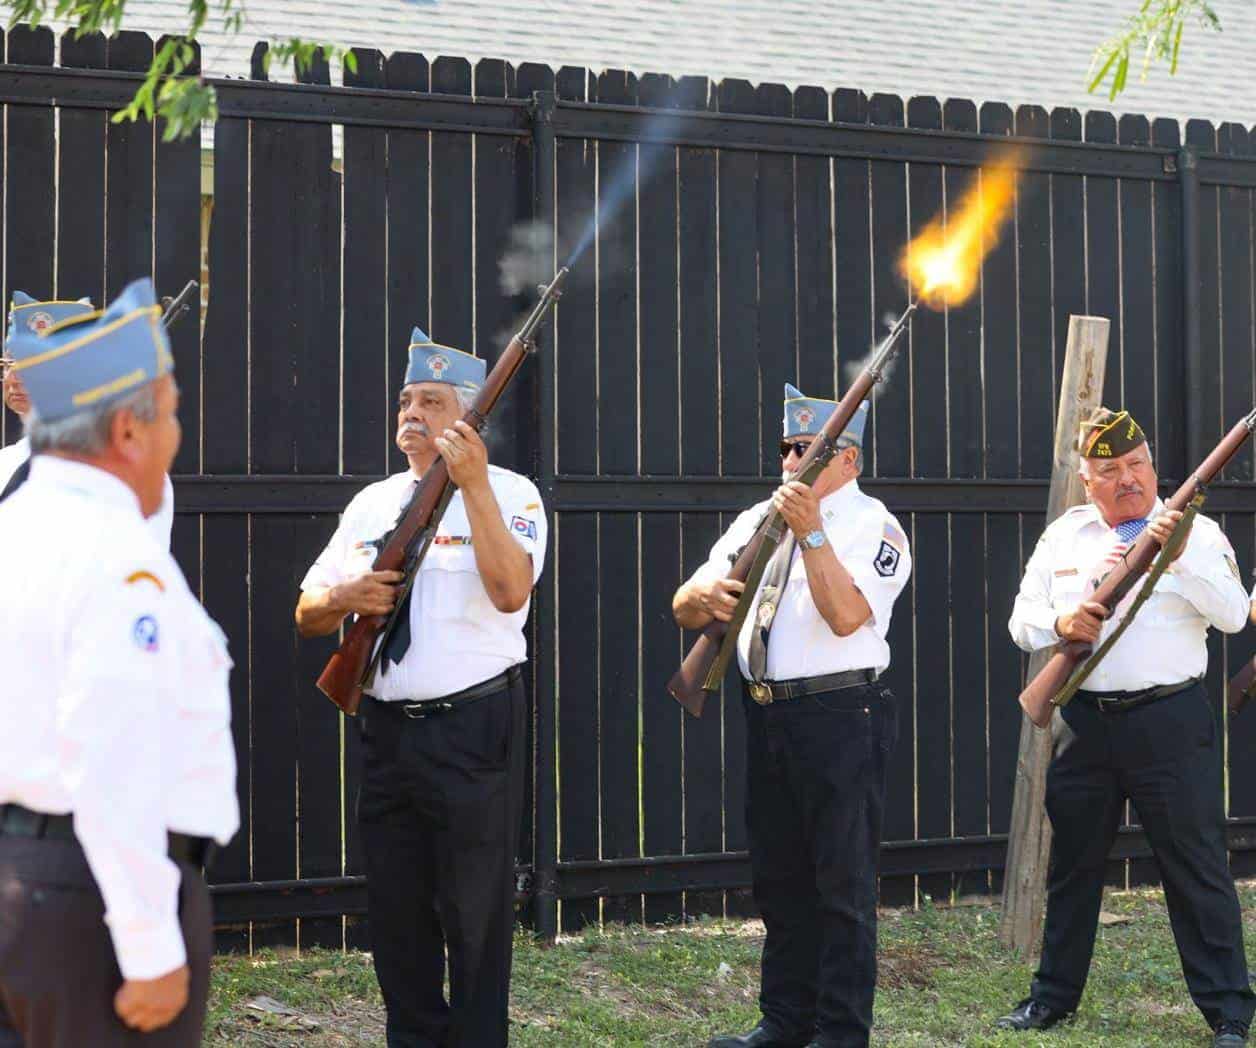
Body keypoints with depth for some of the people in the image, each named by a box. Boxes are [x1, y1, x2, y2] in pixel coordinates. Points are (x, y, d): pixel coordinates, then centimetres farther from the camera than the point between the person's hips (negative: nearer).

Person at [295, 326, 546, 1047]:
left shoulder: (508, 493, -3)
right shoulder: (372, 503, 14)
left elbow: (511, 591, -21)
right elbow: (308, 615, 16)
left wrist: (473, 484, -24)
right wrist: (345, 596, -6)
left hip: (474, 727, -6)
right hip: (388, 730, 6)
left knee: (475, 913, 0)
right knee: (396, 908, 12)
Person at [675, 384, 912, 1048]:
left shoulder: (872, 526, -5)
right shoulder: (759, 518, 14)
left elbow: (847, 616, -22)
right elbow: (685, 609, 10)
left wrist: (810, 532, -26)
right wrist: (704, 595, -13)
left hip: (840, 716, -7)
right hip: (766, 714, 7)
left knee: (842, 882, -2)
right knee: (778, 878, 14)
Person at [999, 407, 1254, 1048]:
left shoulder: (1195, 532, 1)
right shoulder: (1063, 536, 11)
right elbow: (1022, 620, 8)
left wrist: (1182, 556, -24)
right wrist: (1062, 623, -13)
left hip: (1170, 723, -4)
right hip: (1083, 723, 4)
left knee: (1196, 868, -2)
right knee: (1072, 864, 13)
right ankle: (1054, 994, 26)